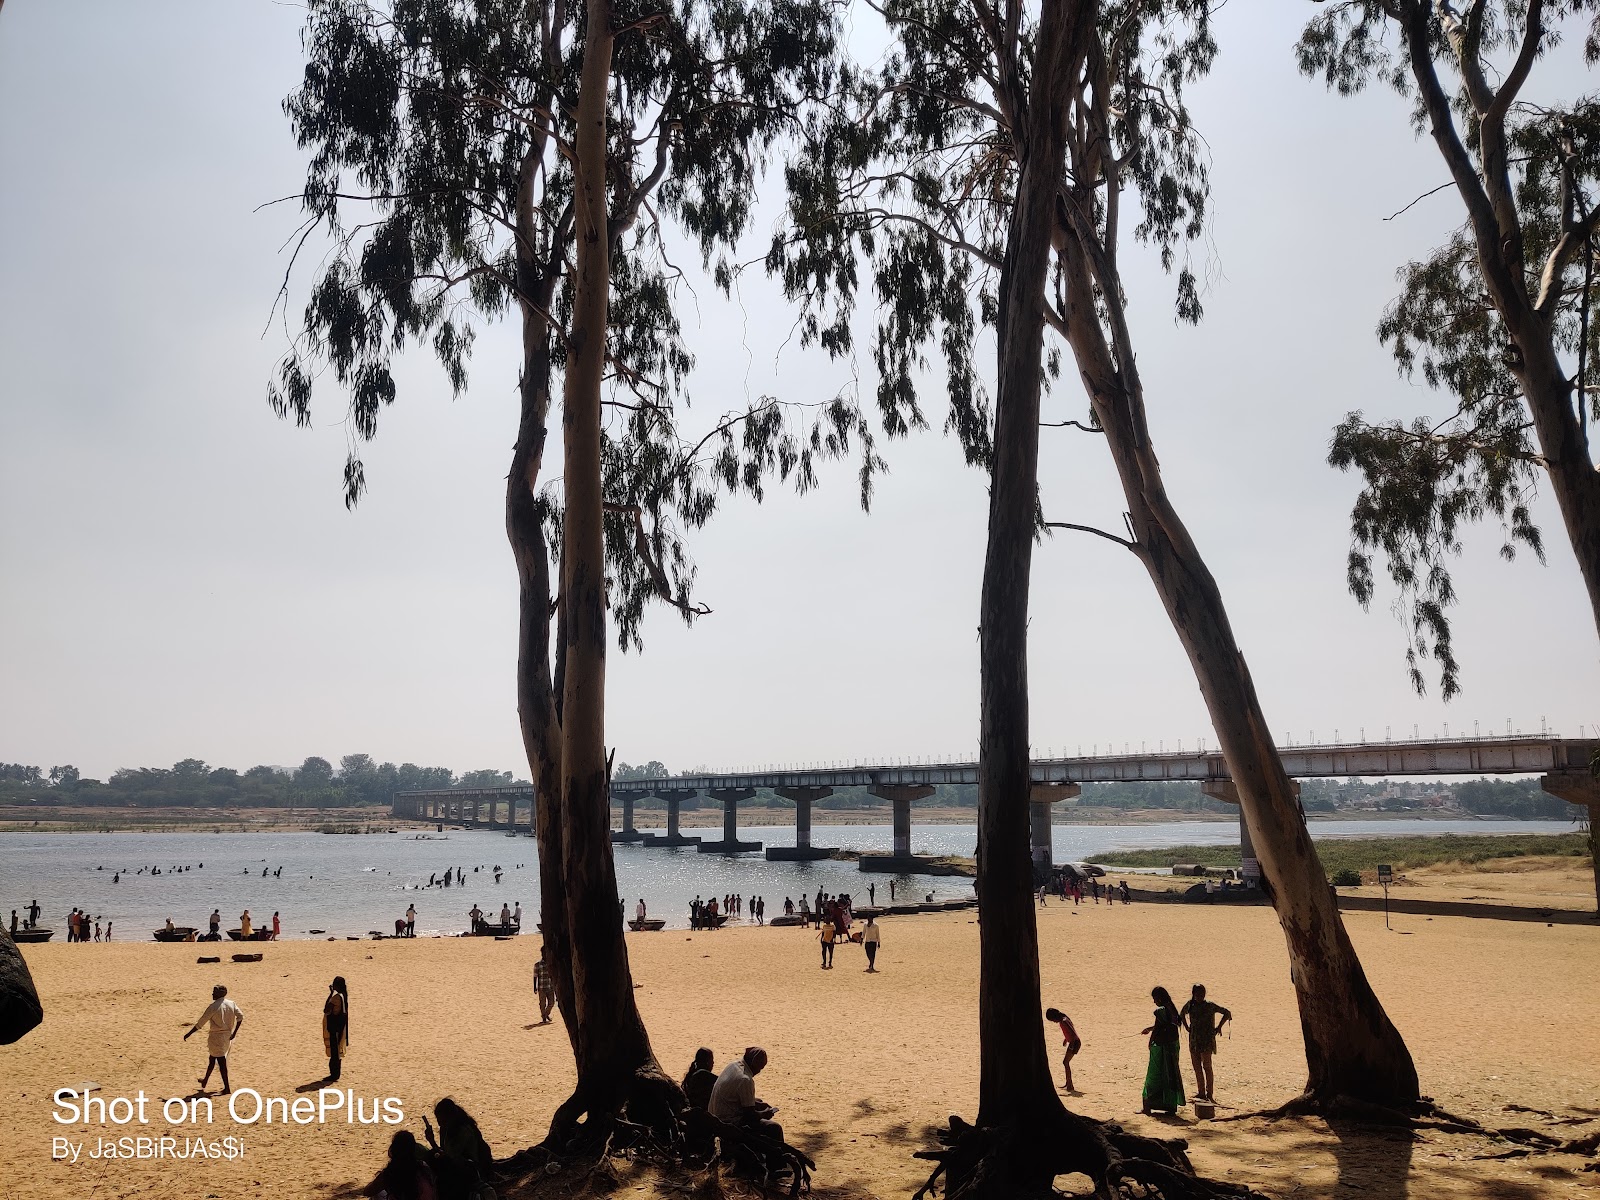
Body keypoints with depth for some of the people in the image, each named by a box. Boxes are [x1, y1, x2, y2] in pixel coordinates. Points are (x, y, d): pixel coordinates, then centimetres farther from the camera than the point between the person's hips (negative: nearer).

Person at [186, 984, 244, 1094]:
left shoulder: (213, 1007, -15)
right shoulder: (231, 1004, 2)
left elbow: (200, 1023, -13)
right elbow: (240, 1017, -3)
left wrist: (188, 1034, -3)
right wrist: (234, 1032, 4)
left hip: (216, 1036, -7)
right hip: (227, 1035, 7)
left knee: (221, 1061, -2)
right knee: (212, 1058, 25)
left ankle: (227, 1088, 0)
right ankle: (205, 1080, 41)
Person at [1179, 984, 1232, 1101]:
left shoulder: (1209, 1005, -9)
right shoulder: (1190, 1005, 3)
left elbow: (1227, 1013, -3)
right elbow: (1181, 1014, 24)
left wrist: (1218, 1027, -4)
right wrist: (1187, 1027, 14)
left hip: (1207, 1040, -5)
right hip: (1194, 1041, 5)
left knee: (1206, 1066, -6)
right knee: (1197, 1067, 9)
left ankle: (1209, 1094, 0)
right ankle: (1201, 1092, 18)